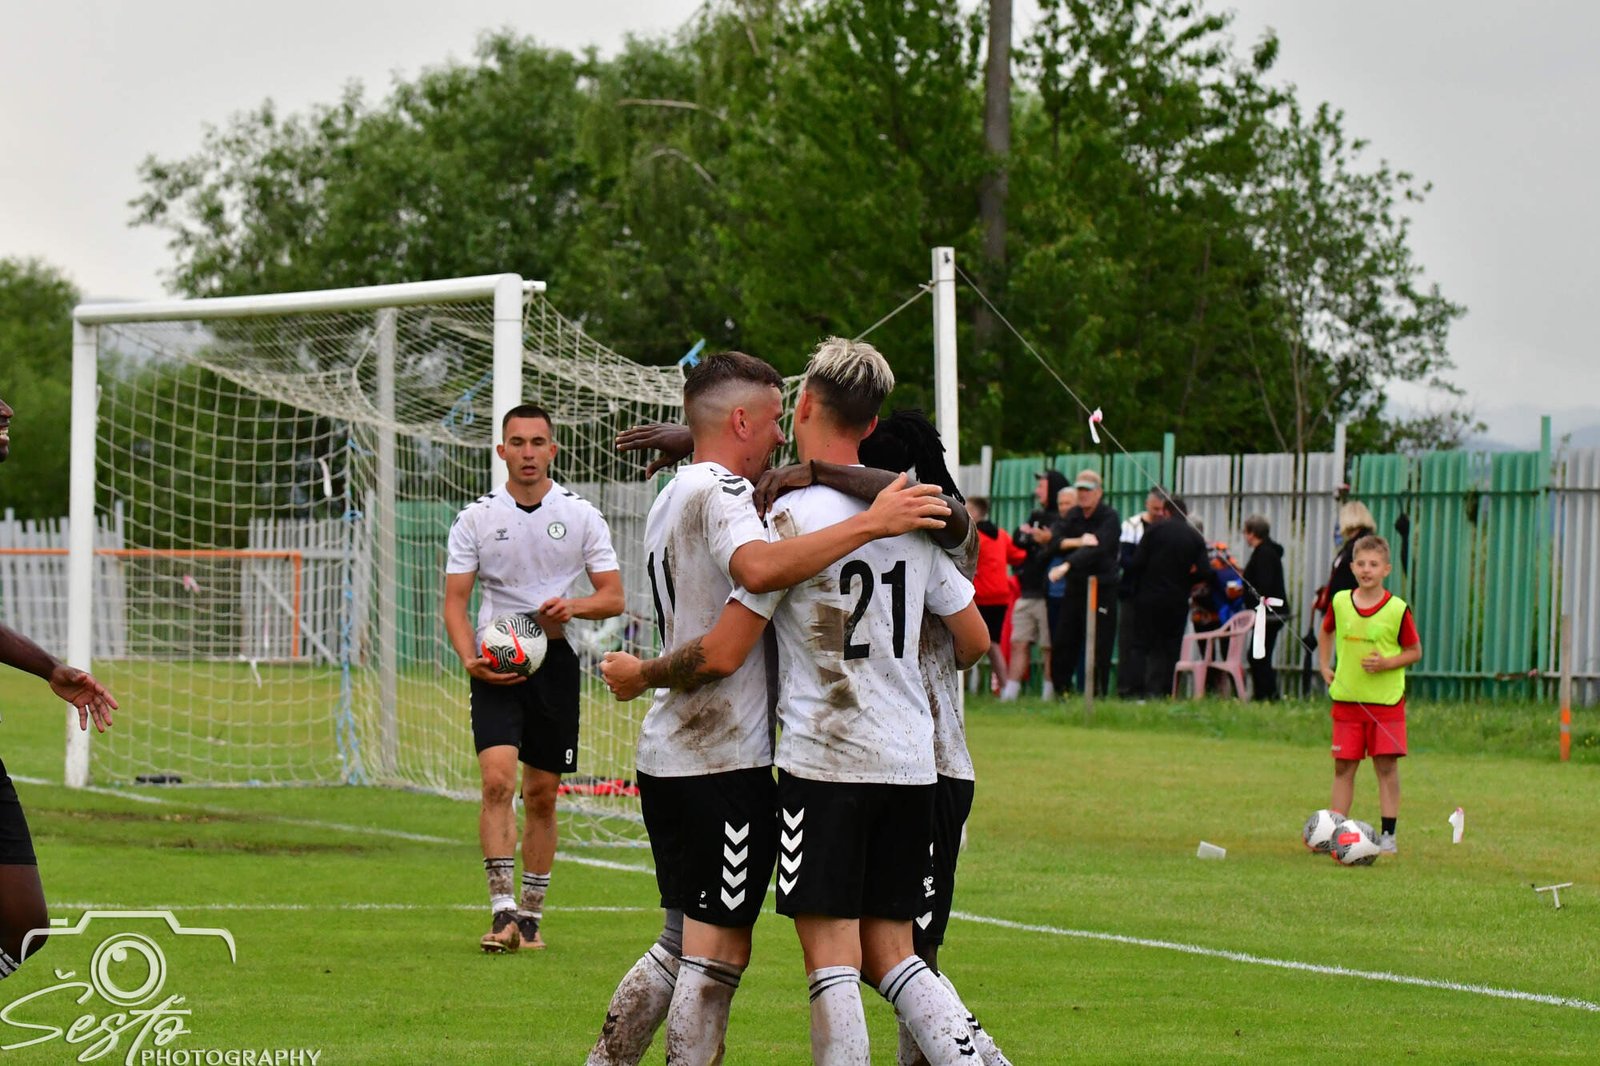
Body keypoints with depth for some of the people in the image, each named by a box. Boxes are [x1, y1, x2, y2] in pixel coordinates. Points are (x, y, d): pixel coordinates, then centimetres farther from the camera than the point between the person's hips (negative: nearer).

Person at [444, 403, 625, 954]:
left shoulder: (581, 515, 4)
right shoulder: (476, 518, 2)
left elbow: (613, 596, 4)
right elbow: (455, 600, 2)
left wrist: (574, 606, -17)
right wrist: (470, 658, -15)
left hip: (554, 660, 1)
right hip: (496, 663, -1)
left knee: (542, 795, 6)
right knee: (498, 779, -18)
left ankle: (531, 915, 17)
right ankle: (502, 912, -19)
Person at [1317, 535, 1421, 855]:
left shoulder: (1397, 610, -9)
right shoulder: (1340, 603, 1)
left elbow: (1415, 651, -1)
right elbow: (1326, 632, 21)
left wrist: (1386, 663, -16)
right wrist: (1325, 666, 11)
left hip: (1386, 700, -2)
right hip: (1346, 698, 2)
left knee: (1386, 765, 0)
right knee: (1343, 767, 6)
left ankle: (1387, 834, 6)